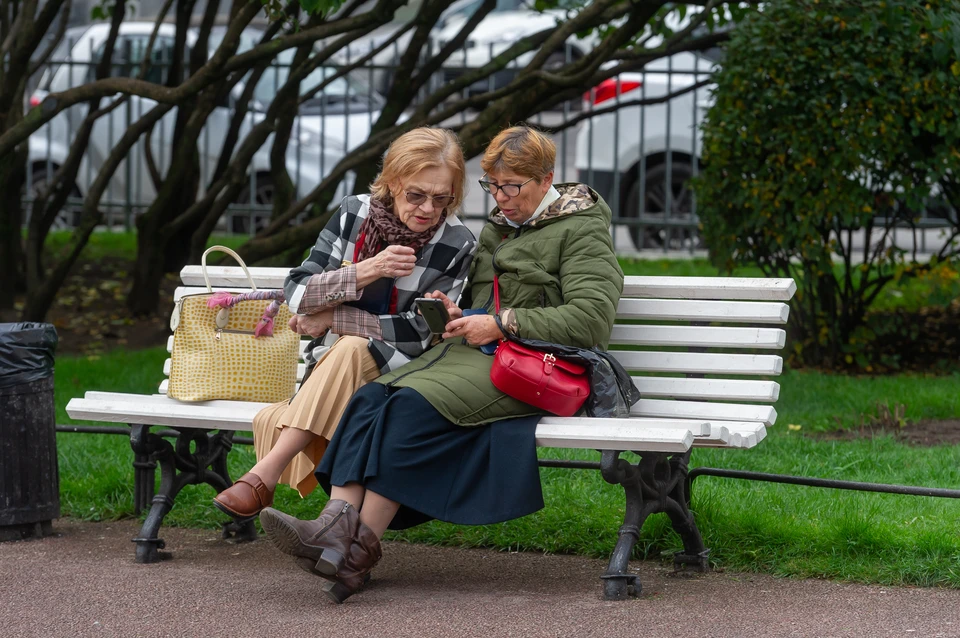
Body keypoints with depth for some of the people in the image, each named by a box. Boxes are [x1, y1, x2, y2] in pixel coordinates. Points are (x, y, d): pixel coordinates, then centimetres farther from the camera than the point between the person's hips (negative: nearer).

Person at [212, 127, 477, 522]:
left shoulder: (457, 245, -7)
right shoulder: (354, 215, 1)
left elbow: (420, 333, -11)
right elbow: (295, 292, -3)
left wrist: (331, 319, -10)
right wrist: (365, 272, -19)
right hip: (330, 372, 3)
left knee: (351, 349, -36)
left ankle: (266, 474, -38)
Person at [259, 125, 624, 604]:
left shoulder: (582, 231, 2)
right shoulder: (496, 228, 27)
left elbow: (591, 319, -11)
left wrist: (502, 325, -14)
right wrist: (457, 314, 9)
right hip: (471, 351, 8)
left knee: (414, 405, -32)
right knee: (370, 398, -22)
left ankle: (360, 551, -34)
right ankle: (336, 525, -39)